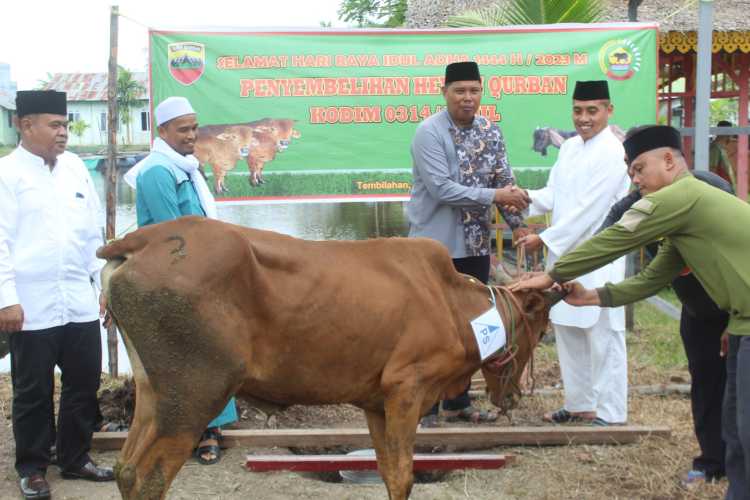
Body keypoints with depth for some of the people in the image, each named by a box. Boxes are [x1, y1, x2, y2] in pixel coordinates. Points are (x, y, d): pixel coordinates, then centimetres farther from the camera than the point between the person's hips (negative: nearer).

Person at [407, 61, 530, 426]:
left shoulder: (490, 132, 7)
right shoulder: (429, 133, -14)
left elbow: (505, 182, 10)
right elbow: (441, 189, -22)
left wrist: (517, 224, -3)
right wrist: (495, 196, -21)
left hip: (476, 245, 7)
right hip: (436, 247, -7)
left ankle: (457, 402, 27)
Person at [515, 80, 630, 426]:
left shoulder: (612, 153, -13)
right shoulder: (570, 147, 12)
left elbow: (588, 208, -18)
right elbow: (554, 194, 12)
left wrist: (544, 239, -16)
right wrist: (525, 197, -8)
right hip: (566, 253, 8)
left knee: (603, 335, -2)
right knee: (567, 329, 15)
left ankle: (610, 412, 7)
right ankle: (579, 404, 27)